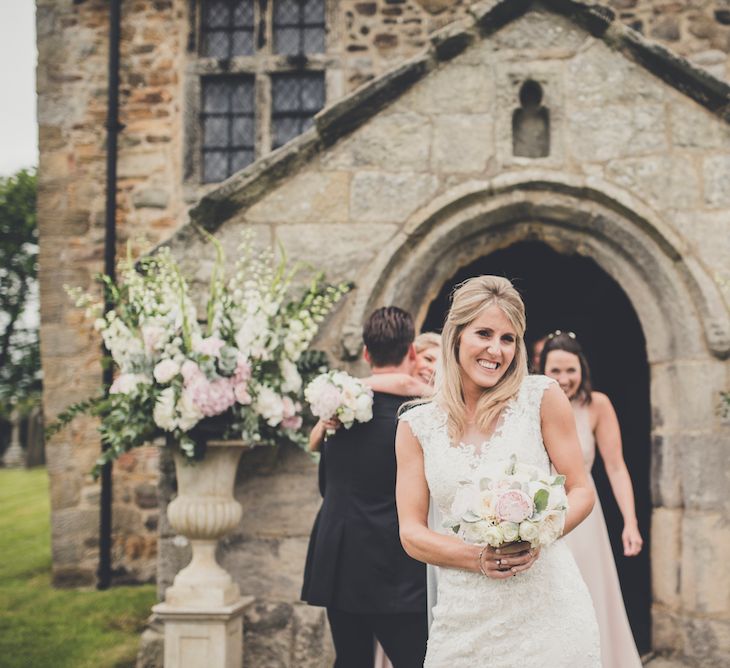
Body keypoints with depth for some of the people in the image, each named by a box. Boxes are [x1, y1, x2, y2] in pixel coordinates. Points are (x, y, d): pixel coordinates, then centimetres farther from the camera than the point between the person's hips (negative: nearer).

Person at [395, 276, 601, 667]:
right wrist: (475, 557, -14)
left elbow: (581, 492, 2)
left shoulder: (541, 397, -2)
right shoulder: (416, 426, 2)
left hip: (547, 603, -1)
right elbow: (411, 533, 2)